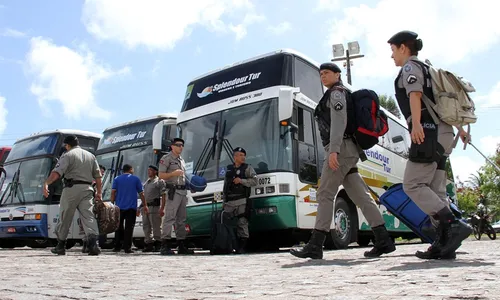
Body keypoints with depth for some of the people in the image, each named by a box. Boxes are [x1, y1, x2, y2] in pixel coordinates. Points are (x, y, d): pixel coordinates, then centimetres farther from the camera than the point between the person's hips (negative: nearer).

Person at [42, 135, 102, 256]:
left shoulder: (67, 155, 1)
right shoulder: (91, 156, 17)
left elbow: (57, 172, -14)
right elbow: (98, 176, 14)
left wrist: (46, 183, -21)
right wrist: (99, 192, 17)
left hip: (72, 188, -4)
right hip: (87, 189, 4)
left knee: (65, 218, 9)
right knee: (88, 216, -3)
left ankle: (61, 246, 20)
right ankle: (93, 243, -20)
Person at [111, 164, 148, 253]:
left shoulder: (117, 179, 9)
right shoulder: (136, 179, 5)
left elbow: (113, 192, 0)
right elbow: (141, 193, 5)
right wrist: (145, 205, 10)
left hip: (119, 207, 2)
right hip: (131, 207, -2)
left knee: (119, 227, 12)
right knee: (129, 228, -1)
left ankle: (117, 247, 13)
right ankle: (127, 248, -4)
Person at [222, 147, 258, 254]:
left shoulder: (248, 168, 8)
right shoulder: (228, 169, 21)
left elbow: (254, 181, -3)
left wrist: (241, 181, -12)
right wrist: (224, 201, 18)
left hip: (242, 201, -4)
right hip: (229, 202, 4)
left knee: (242, 223, -8)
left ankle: (241, 247, -2)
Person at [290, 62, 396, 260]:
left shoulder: (336, 92, 0)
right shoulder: (335, 95, 29)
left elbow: (339, 121, -16)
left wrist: (333, 149, -26)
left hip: (342, 149, -10)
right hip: (348, 150, 10)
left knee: (325, 194, -12)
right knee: (361, 196, 4)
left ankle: (315, 246, -12)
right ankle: (383, 240, 3)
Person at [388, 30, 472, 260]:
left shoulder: (410, 66, 1)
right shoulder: (427, 69, 29)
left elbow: (415, 95, -17)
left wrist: (416, 124, -32)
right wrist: (459, 127, 33)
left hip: (428, 131, -10)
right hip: (441, 131, 10)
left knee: (413, 185, -12)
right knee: (435, 189, 3)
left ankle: (453, 225, -20)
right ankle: (443, 244, -1)